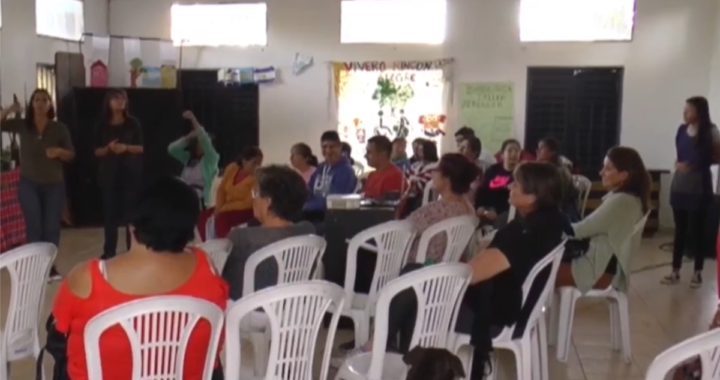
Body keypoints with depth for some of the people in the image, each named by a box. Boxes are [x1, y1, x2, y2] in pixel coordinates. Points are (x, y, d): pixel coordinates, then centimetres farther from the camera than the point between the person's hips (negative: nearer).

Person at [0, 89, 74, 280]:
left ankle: (50, 266, 16)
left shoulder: (59, 128, -1)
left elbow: (71, 155, 2)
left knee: (52, 227, 4)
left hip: (54, 184, 1)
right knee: (34, 227, -3)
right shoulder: (22, 125, 1)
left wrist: (59, 151, -19)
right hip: (29, 184, 0)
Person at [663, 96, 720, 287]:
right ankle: (676, 271, 16)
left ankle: (698, 272, 16)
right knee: (680, 230, 9)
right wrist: (678, 164, -3)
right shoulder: (682, 130, 5)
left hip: (699, 189, -4)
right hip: (679, 186, 4)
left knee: (697, 230, 4)